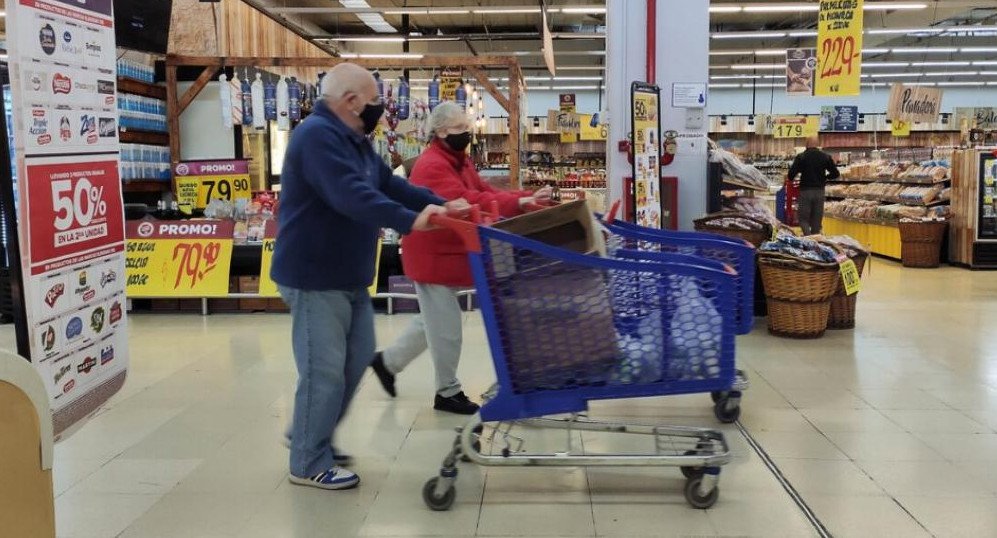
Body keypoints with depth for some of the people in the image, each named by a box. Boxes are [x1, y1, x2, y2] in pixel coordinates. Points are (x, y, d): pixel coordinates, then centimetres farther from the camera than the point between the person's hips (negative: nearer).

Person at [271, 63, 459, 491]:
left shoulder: (354, 142, 14)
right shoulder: (317, 136, -20)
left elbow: (390, 184, 14)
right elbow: (351, 196, -33)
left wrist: (440, 205, 1)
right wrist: (410, 220, -38)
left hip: (348, 276, 11)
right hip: (314, 278, -11)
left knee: (356, 359, 18)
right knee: (324, 370, -5)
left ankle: (309, 437, 33)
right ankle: (309, 463, 10)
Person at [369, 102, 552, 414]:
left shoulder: (459, 161, 12)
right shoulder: (432, 166, -22)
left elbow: (484, 191, 6)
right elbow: (466, 201, -34)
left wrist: (528, 198, -9)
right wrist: (519, 203, -39)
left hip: (447, 252, 10)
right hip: (432, 255, -10)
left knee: (434, 320, 20)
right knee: (445, 325, -1)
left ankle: (388, 361, 35)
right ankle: (448, 392, 13)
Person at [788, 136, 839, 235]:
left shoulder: (801, 157, -5)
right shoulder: (825, 157, 4)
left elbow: (791, 174, -11)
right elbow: (835, 173, 6)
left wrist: (791, 179, 11)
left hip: (805, 191, -3)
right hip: (820, 191, 3)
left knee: (803, 219, 2)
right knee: (817, 220, 11)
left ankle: (808, 237, -20)